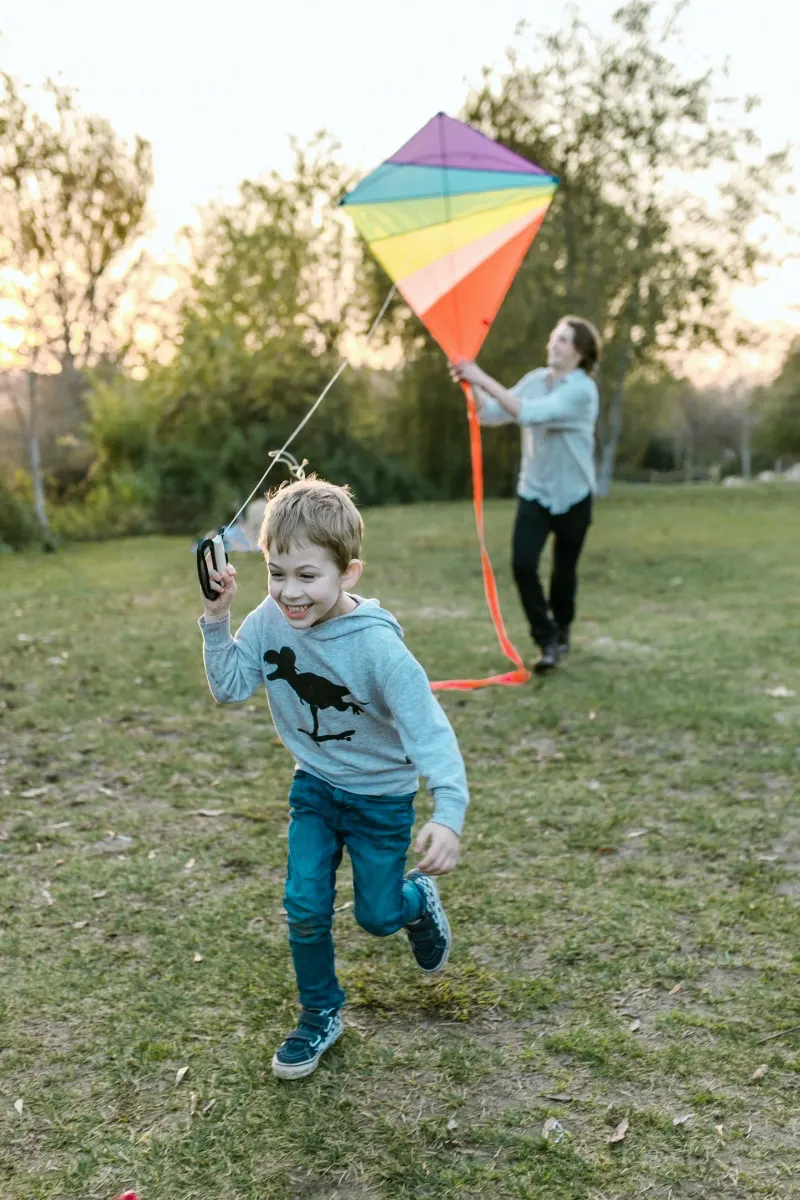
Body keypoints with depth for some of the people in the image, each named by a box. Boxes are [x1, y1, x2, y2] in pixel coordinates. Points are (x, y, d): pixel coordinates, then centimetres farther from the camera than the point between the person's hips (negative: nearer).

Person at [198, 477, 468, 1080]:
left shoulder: (376, 645, -32)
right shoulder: (270, 621, -17)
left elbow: (428, 728, -34)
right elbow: (230, 688, -7)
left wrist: (449, 813, -46)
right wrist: (217, 621, -21)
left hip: (381, 796, -3)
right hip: (314, 786, 4)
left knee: (377, 915, 10)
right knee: (305, 909, 0)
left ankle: (420, 900, 46)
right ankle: (321, 1015, 26)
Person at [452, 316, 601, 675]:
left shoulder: (582, 390, -19)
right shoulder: (535, 380, 1)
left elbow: (529, 413, -33)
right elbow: (491, 414, -1)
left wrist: (485, 379, -33)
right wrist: (472, 386, -18)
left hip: (572, 495, -4)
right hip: (534, 492, 4)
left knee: (564, 571, 10)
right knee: (523, 565, -13)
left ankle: (562, 631, 38)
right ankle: (547, 641, 2)